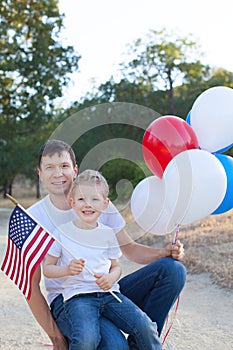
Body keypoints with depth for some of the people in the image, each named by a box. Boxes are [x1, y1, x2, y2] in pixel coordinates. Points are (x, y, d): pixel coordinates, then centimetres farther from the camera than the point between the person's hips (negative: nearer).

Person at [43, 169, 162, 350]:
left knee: (145, 327, -19)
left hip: (109, 293, 3)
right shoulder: (62, 233, 4)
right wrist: (67, 269, -12)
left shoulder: (108, 234, 11)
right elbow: (47, 268, 8)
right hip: (78, 296, -3)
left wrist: (111, 277, -4)